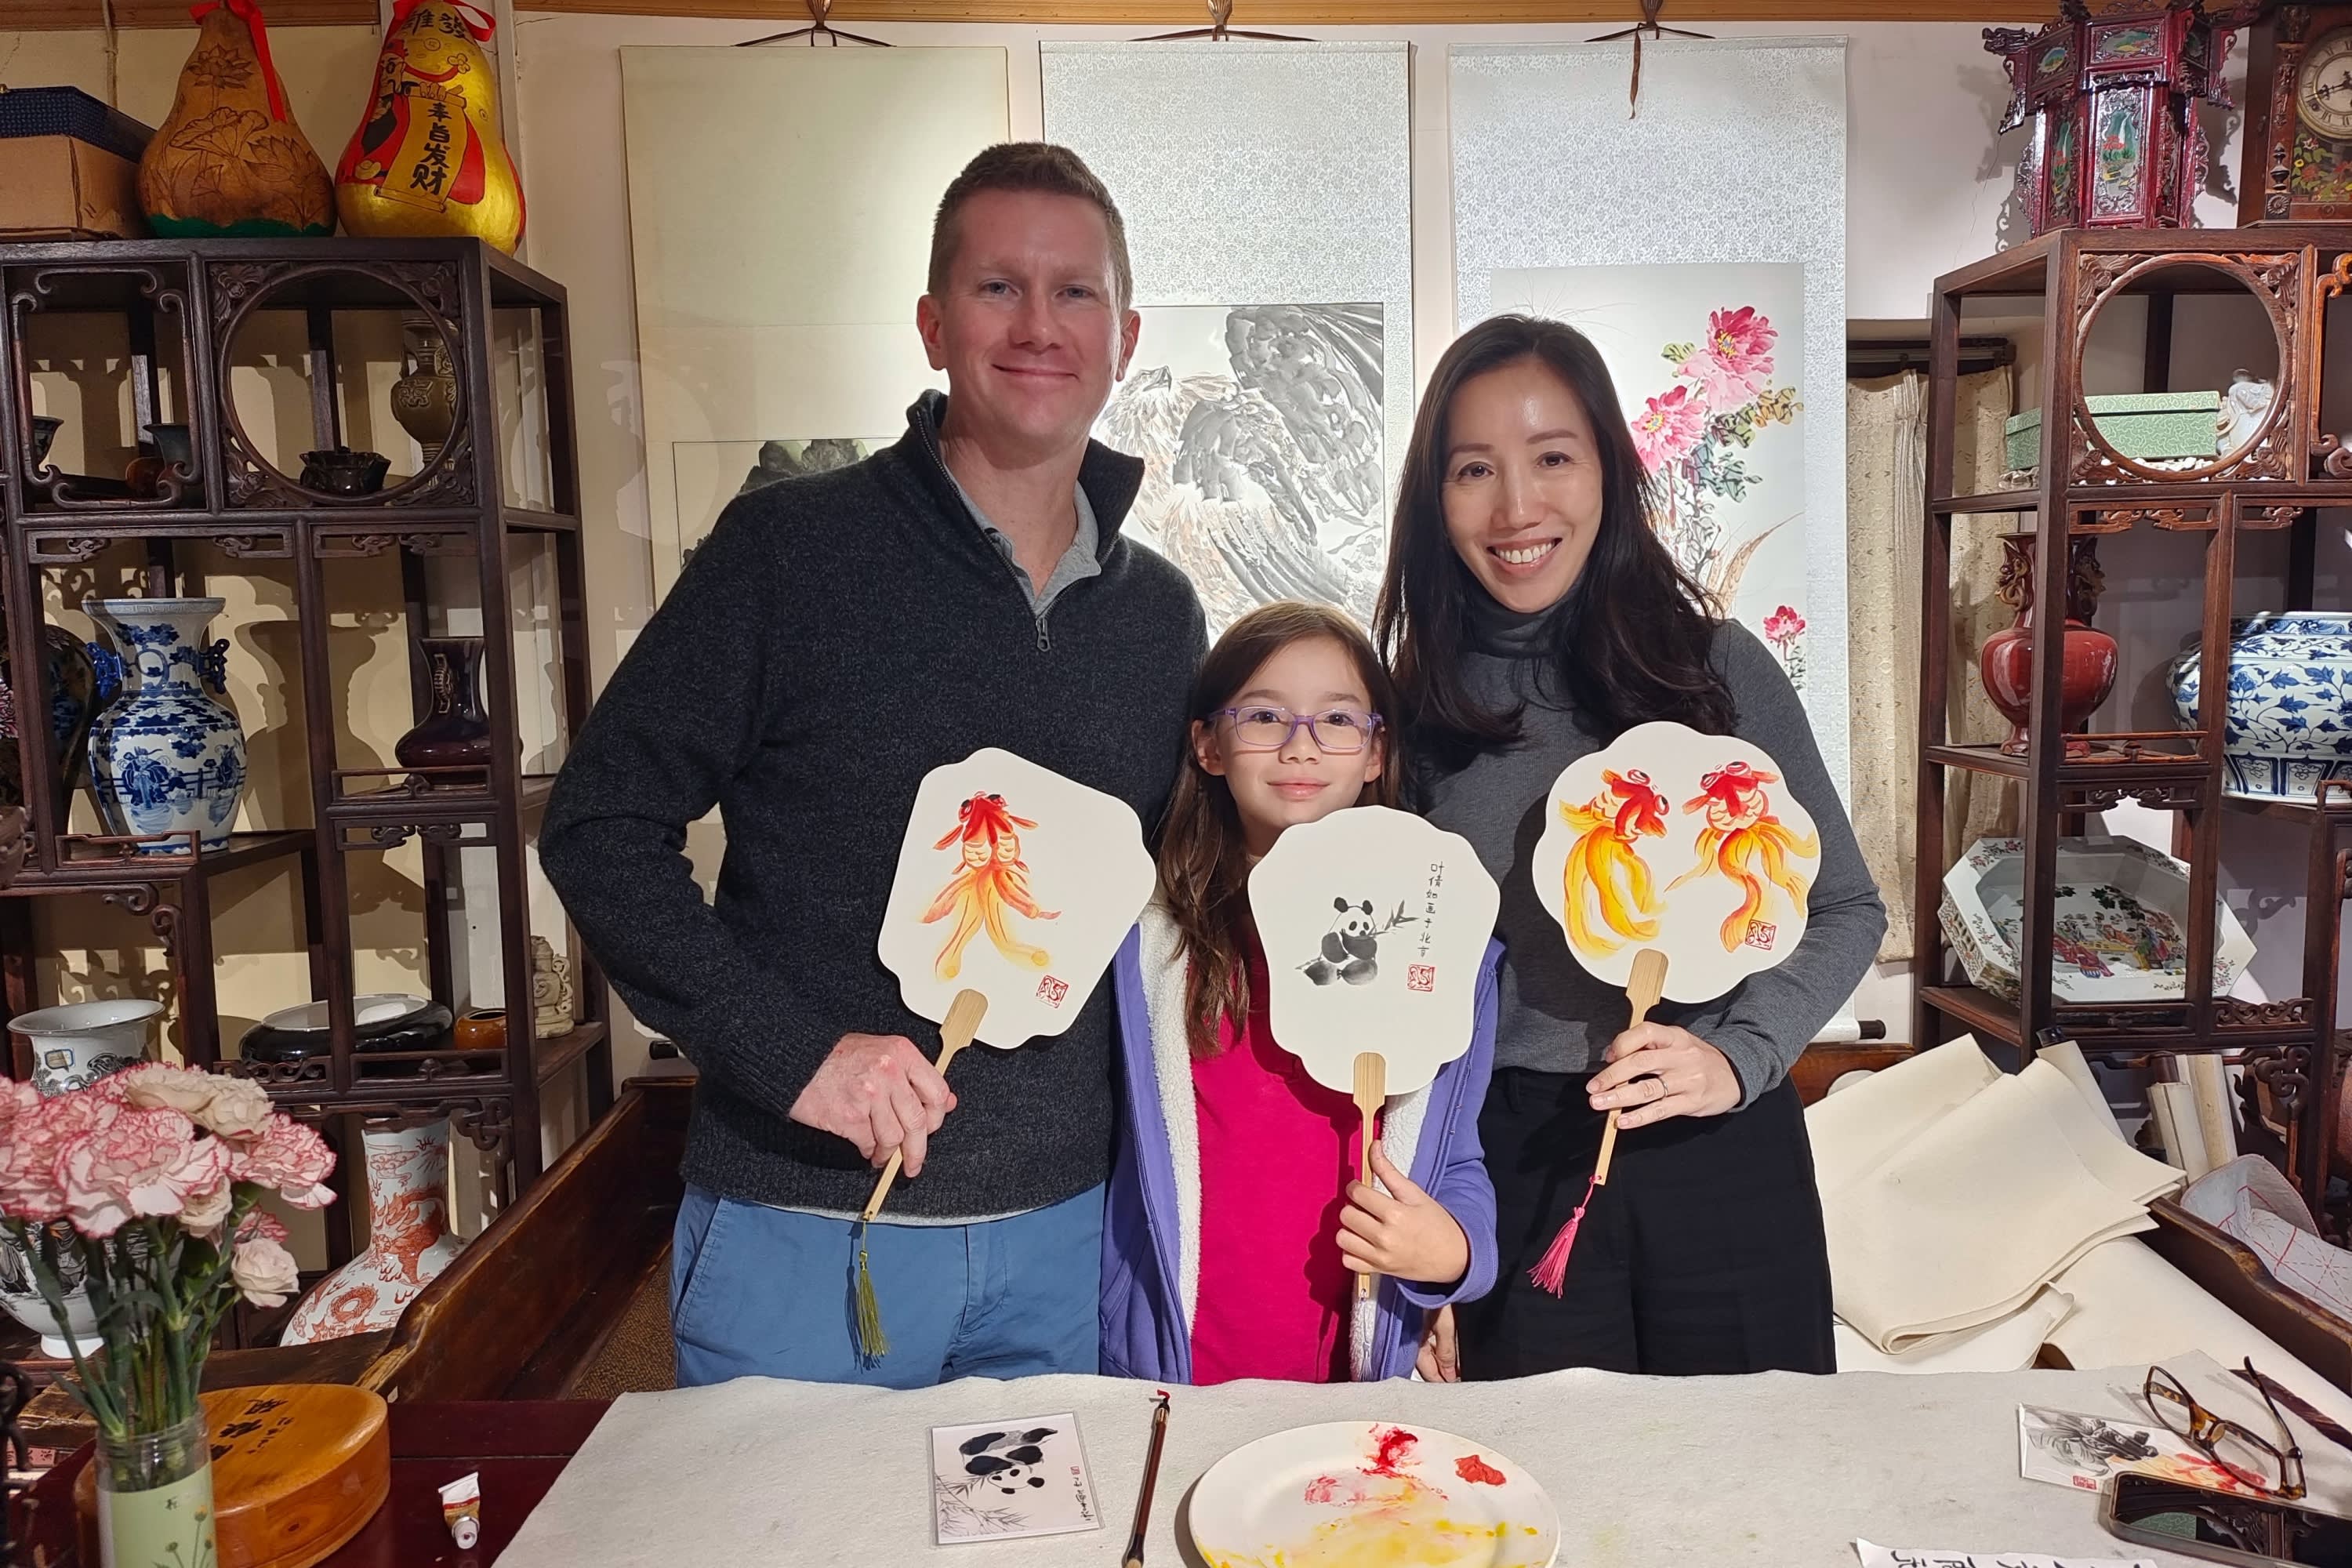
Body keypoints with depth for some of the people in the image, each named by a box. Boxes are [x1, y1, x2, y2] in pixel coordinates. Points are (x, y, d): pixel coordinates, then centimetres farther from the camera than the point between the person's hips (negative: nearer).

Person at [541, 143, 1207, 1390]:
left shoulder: (1160, 616, 5)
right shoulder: (789, 549, -9)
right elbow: (599, 826, -7)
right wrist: (789, 1049, -18)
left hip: (1059, 1238, 4)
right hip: (799, 1229, -4)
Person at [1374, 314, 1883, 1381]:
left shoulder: (1716, 667, -5)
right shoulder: (1413, 704, -2)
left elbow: (1845, 909, 2)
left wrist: (1737, 1055, -16)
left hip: (1724, 1160, 0)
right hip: (1510, 1173, 0)